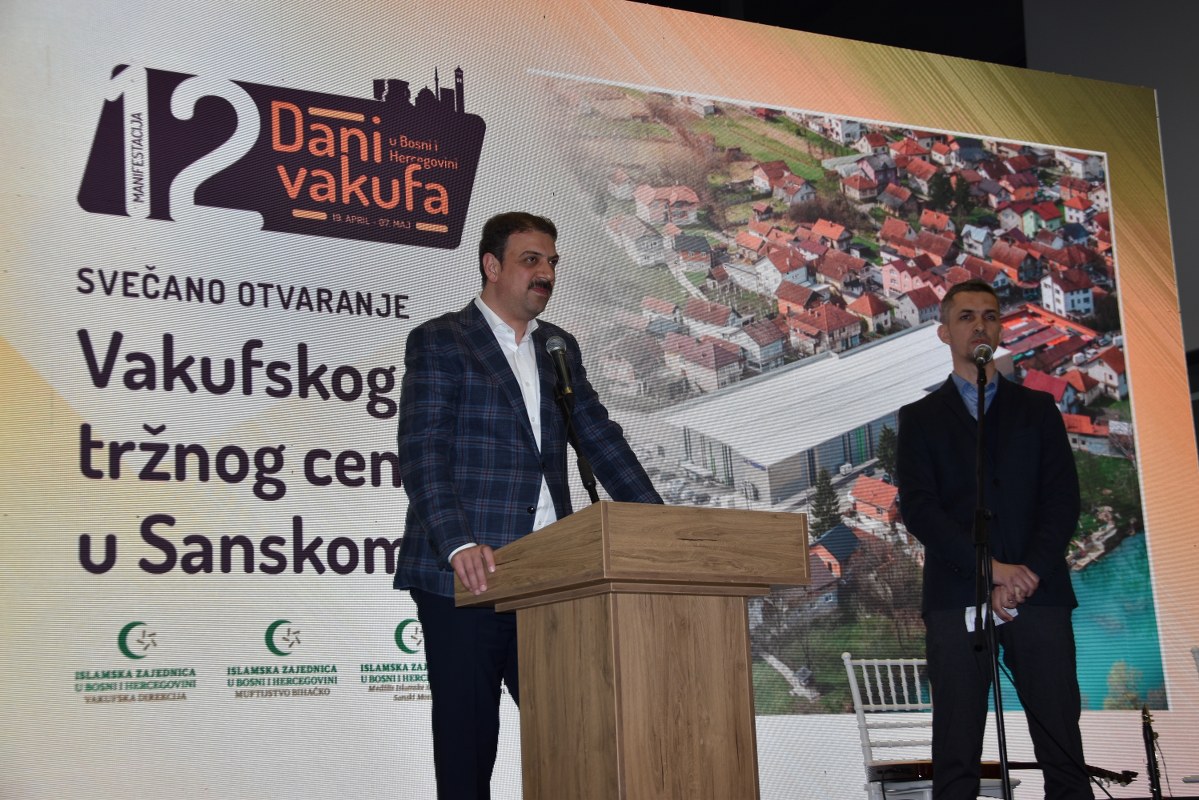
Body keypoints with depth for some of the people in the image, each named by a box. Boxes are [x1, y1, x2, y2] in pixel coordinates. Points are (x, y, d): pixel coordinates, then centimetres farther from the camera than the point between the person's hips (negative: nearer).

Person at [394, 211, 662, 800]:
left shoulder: (559, 347, 18)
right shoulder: (438, 342, -1)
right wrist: (458, 544, -26)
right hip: (466, 574, -5)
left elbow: (599, 439, 15)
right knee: (467, 738, 1)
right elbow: (422, 453, -11)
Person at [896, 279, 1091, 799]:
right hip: (956, 600, -1)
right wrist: (991, 568, -11)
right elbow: (918, 509, 1)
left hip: (1039, 595, 1)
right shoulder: (920, 418, 14)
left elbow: (1063, 499, 7)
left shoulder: (1037, 409, 18)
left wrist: (1030, 572, -9)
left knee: (1064, 754, -3)